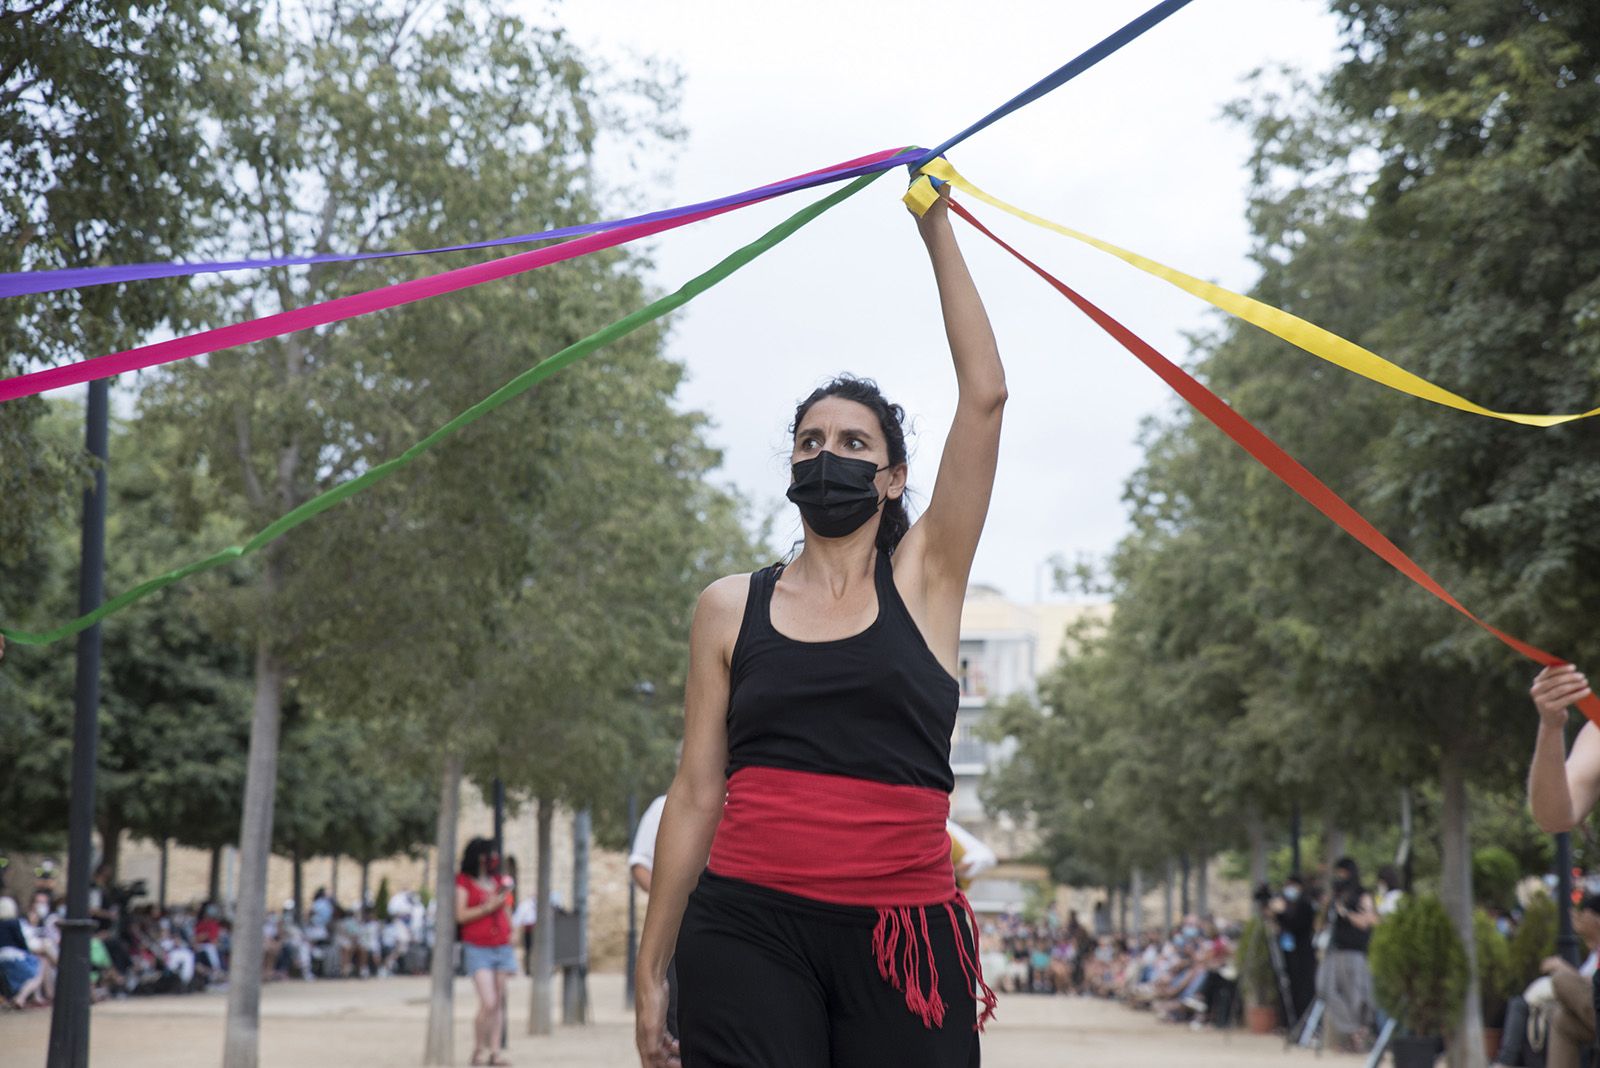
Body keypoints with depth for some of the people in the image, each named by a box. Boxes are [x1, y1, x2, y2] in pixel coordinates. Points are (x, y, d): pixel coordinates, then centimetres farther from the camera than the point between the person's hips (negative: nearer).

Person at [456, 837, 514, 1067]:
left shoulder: (499, 881, 15)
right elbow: (460, 915, -10)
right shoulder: (463, 883, -2)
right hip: (477, 949, -6)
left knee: (499, 1003, 3)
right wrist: (488, 907, -15)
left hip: (501, 948, 6)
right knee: (488, 1003, -14)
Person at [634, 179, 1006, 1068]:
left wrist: (939, 233, 6)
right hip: (749, 928, 0)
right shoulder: (732, 608, 10)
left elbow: (985, 398, 2)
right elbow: (698, 791, 9)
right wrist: (652, 969, 6)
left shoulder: (924, 583, 8)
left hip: (904, 931, 0)